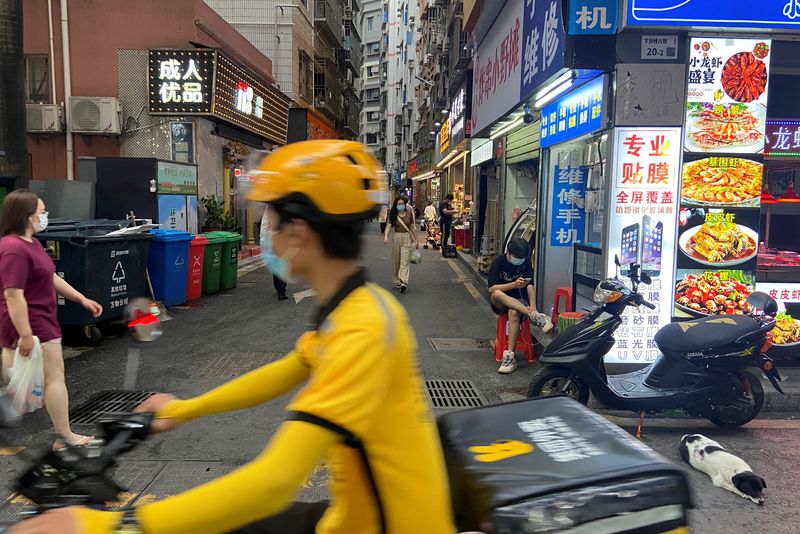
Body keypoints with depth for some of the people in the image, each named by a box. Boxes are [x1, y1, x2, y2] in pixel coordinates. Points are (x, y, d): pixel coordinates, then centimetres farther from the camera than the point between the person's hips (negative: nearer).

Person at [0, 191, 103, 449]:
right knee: (55, 377, -1)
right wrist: (26, 335, -27)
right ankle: (65, 437, 7)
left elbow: (51, 278, 17)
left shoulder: (31, 243, 10)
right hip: (31, 324, -10)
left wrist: (82, 299, 15)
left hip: (27, 323, 10)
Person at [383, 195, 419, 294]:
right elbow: (389, 226, -7)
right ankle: (397, 281, 20)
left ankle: (404, 282, -18)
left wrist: (416, 240, 10)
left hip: (407, 238, -1)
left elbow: (413, 227, 8)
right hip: (396, 238, 1)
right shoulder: (393, 215, 3)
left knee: (405, 261, -9)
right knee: (396, 261, 8)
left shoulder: (409, 214, 4)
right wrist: (386, 236, -25)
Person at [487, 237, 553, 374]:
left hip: (520, 301, 0)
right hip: (500, 304, 0)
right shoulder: (499, 262, -8)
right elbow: (491, 289, -16)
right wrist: (514, 284, -27)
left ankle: (509, 356, -38)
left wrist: (533, 306, -27)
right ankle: (535, 316, -39)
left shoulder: (526, 261, -2)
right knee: (496, 294, -35)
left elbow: (530, 284, -12)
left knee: (514, 313, -35)